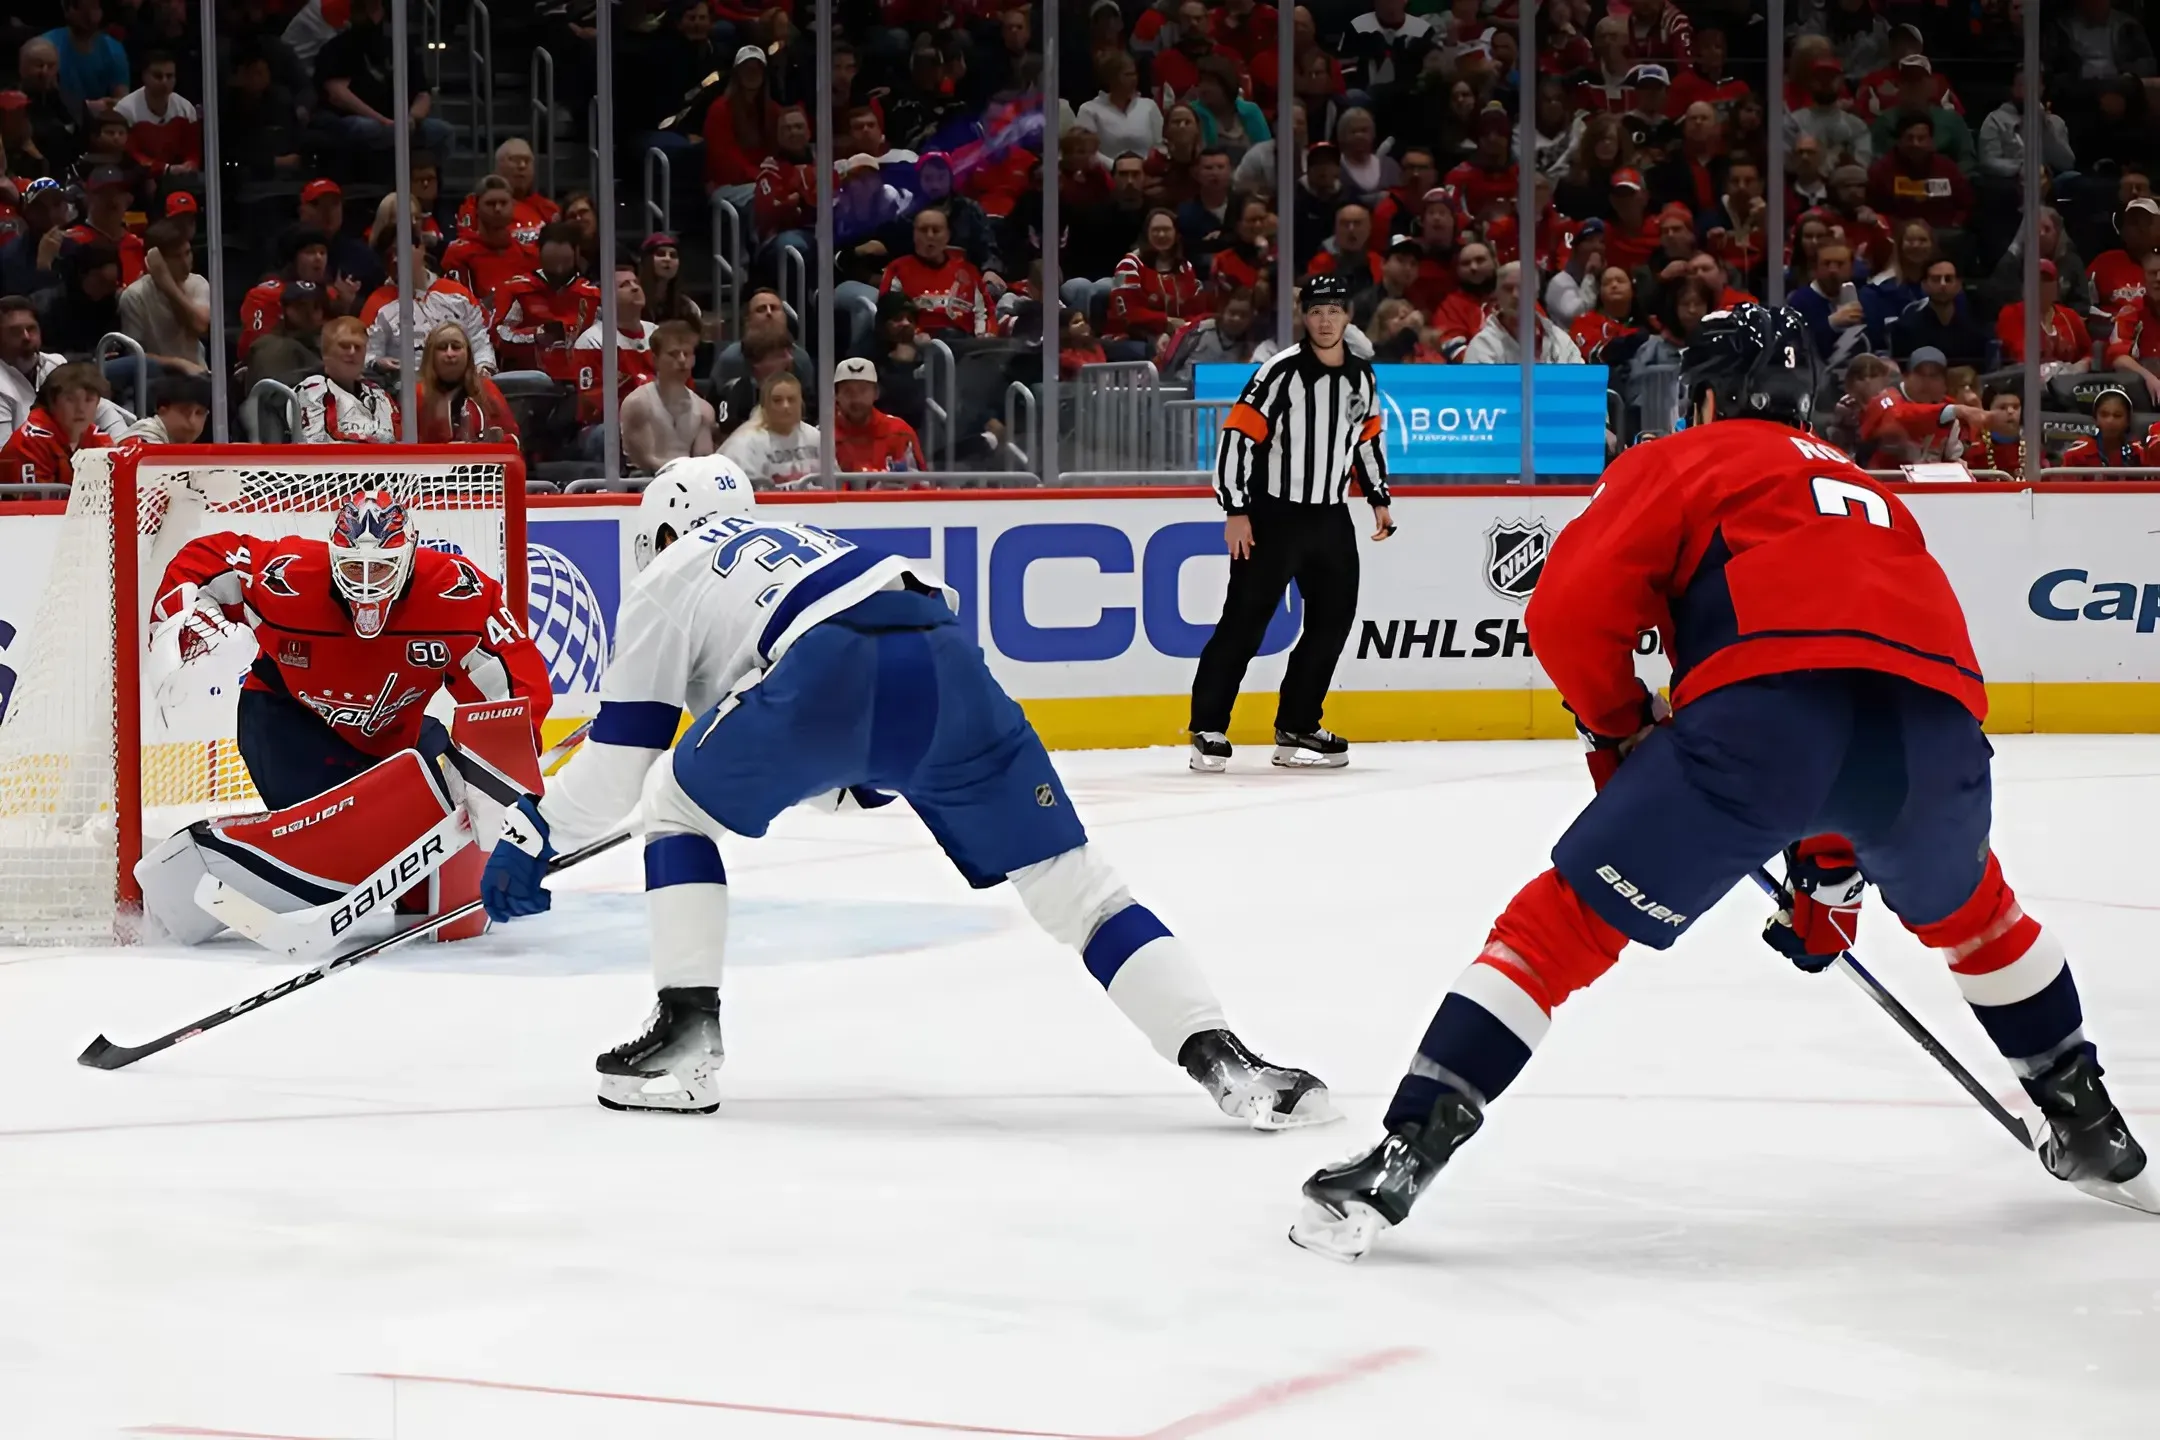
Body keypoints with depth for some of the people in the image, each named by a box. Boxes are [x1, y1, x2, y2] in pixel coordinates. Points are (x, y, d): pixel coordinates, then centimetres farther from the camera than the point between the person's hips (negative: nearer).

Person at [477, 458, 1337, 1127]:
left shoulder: (666, 581, 28)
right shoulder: (798, 542, 44)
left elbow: (619, 758, 22)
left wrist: (534, 835, 34)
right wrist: (848, 782, 58)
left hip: (830, 673, -5)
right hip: (948, 667, 5)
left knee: (676, 806, 21)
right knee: (1073, 884, 8)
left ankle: (685, 1039, 12)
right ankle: (1223, 1061, -6)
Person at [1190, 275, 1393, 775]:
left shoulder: (1361, 377, 6)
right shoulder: (1282, 371, -14)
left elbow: (1368, 437, 23)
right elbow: (1237, 435, -16)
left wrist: (1379, 498, 21)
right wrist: (1236, 512, -18)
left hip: (1330, 517, 6)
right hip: (1272, 514, -6)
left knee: (1333, 619, 7)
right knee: (1245, 619, -8)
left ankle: (1297, 728, 17)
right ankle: (1208, 729, -4)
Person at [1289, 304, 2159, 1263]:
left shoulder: (1678, 464, 22)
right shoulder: (1868, 492, 40)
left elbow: (1569, 609, 6)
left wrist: (1621, 733, 23)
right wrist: (1835, 869, 47)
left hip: (1765, 711, -5)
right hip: (1936, 721, 5)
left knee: (1567, 919, 4)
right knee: (1965, 905, 36)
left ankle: (1401, 1158, -5)